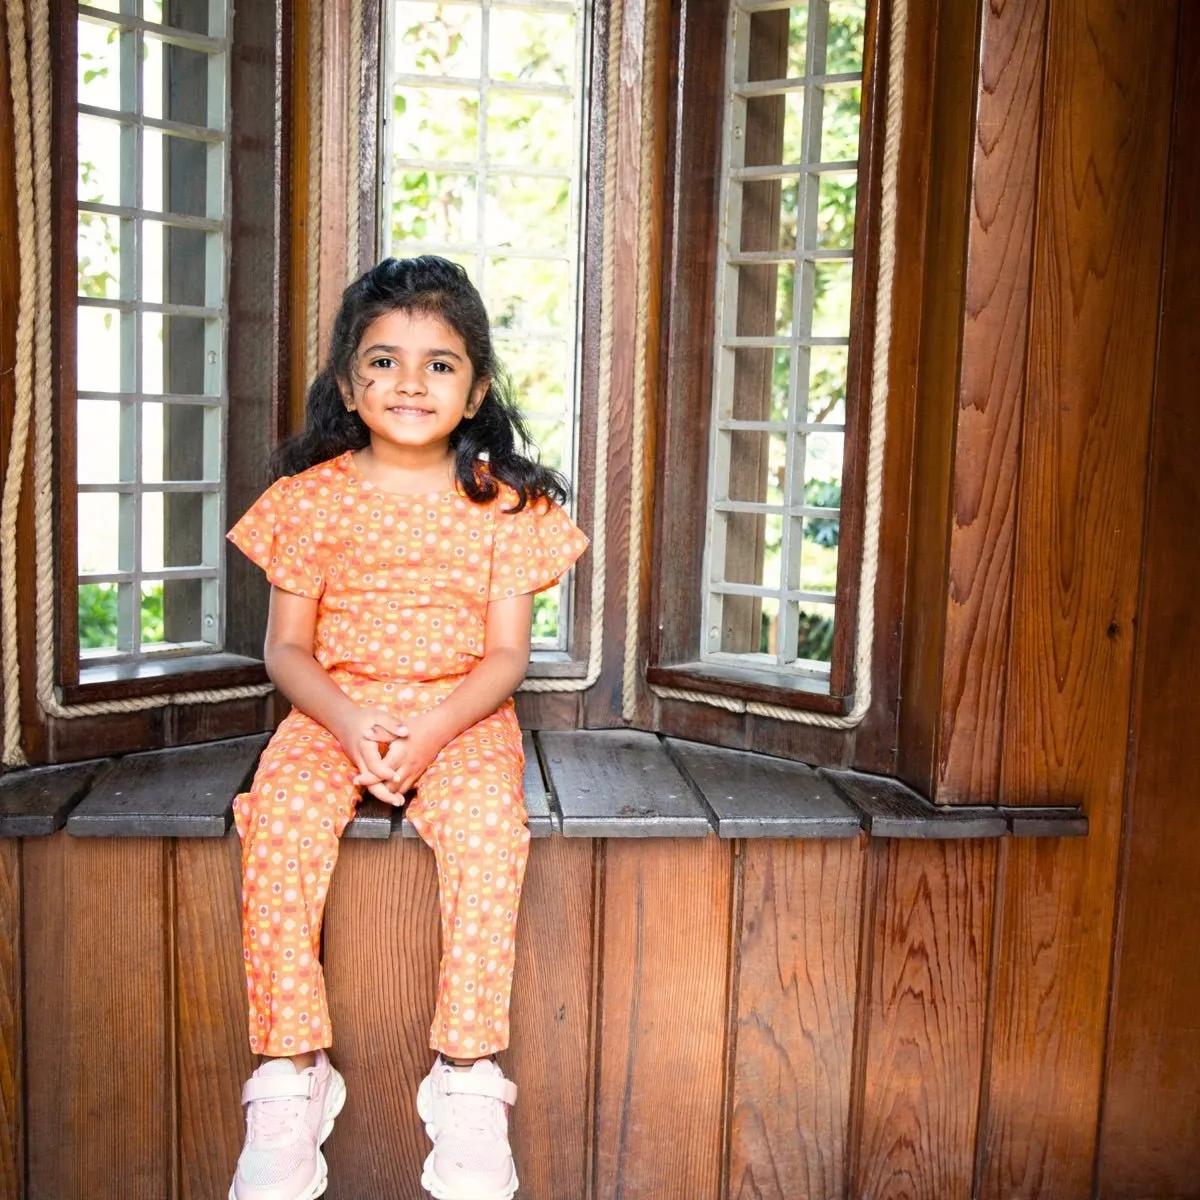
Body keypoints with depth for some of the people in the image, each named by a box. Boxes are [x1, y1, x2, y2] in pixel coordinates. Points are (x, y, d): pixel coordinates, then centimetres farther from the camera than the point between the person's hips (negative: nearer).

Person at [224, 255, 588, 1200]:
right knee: (282, 821, -27)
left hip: (462, 715, -1)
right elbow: (286, 646, 3)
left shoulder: (504, 502, 1)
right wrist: (351, 721, -16)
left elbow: (507, 654, -1)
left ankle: (469, 1081, -17)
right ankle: (291, 1074, -14)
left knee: (490, 827, -30)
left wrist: (433, 730, -18)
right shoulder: (315, 496, 2)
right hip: (336, 712, 1)